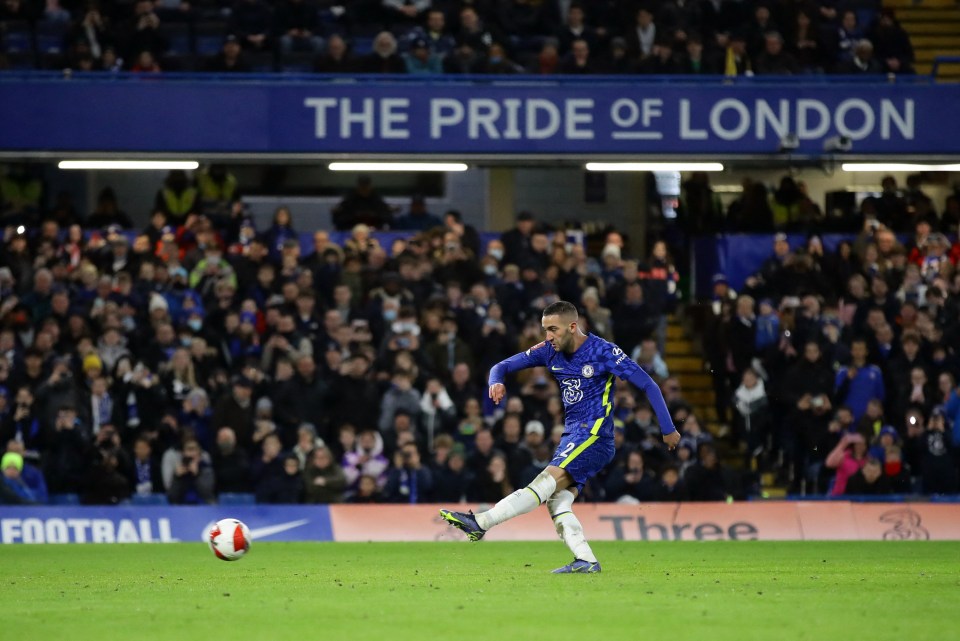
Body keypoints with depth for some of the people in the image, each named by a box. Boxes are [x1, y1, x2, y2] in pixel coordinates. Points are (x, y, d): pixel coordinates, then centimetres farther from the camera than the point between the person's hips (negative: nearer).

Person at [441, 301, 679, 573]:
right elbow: (504, 366, 8)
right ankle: (586, 561, -10)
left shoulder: (604, 352, -11)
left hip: (594, 436, -8)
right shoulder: (550, 351, 6)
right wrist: (496, 382, -17)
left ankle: (480, 522, -30)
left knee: (546, 482, -21)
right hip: (571, 436, 8)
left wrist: (668, 430, -6)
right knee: (557, 503, -7)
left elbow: (648, 385, -7)